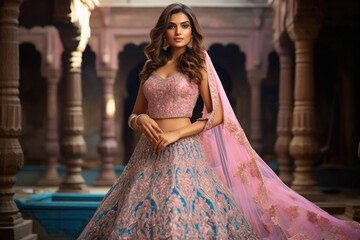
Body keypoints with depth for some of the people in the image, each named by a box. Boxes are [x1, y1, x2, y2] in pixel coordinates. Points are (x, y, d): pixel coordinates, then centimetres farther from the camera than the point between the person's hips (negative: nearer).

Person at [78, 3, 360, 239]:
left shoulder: (198, 64, 3)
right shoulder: (151, 67, 14)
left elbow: (216, 115, -1)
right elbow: (134, 114, 19)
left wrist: (176, 133, -11)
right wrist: (141, 120, -6)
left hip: (183, 153, -4)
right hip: (149, 153, 5)